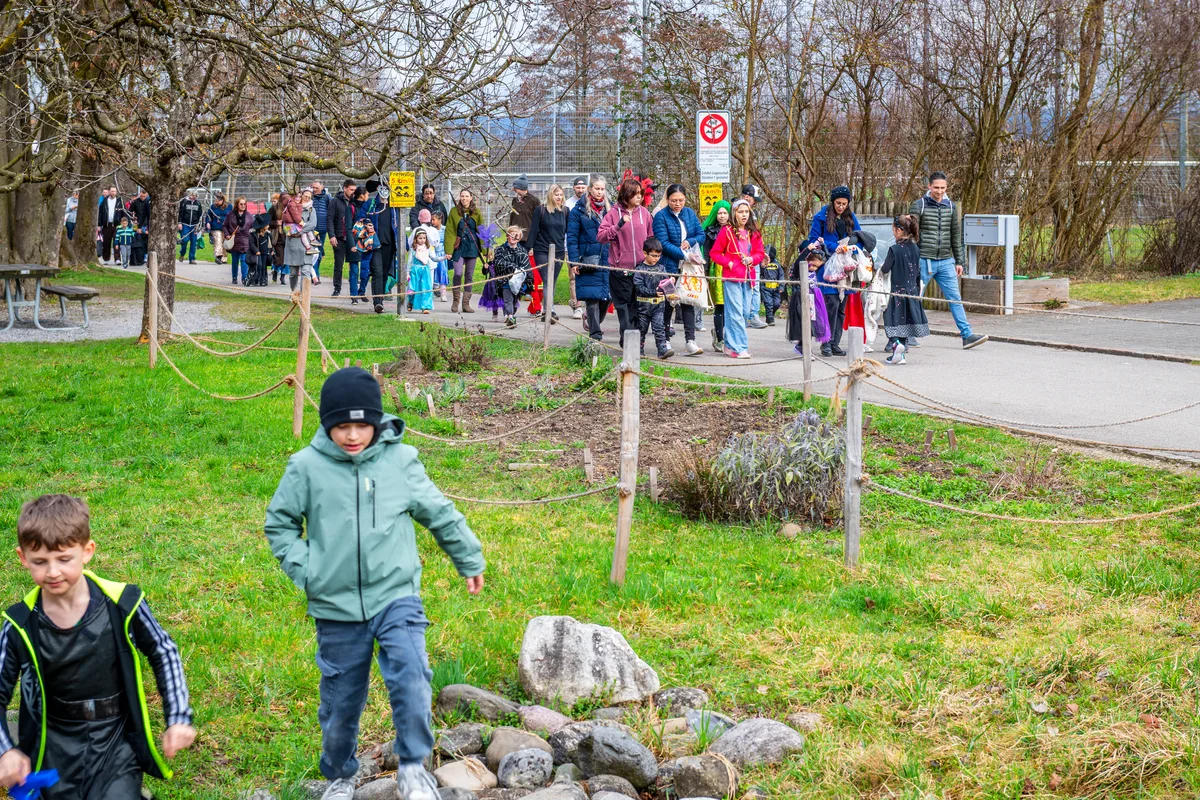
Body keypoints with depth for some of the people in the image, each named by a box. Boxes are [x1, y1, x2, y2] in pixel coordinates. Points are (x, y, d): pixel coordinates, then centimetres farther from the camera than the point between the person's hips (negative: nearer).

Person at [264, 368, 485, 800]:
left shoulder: (400, 460, -3)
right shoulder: (307, 467, -5)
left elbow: (441, 515, 11)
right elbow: (279, 523, 10)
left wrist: (470, 561, 21)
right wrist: (303, 571, -3)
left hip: (396, 596, -1)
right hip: (337, 608, 1)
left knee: (411, 678, -23)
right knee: (340, 702, 11)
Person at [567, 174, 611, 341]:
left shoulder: (609, 209, 12)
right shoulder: (579, 210, 1)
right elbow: (572, 238, -1)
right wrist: (574, 261, -8)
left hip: (607, 259, 3)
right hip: (588, 261, -3)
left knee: (607, 296, 2)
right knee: (592, 296, -5)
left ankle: (592, 321, 25)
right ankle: (594, 332, -1)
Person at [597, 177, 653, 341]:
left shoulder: (644, 212, 7)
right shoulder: (614, 213, -2)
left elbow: (651, 238, 14)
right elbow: (600, 237, -9)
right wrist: (618, 225, -21)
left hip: (641, 268, 3)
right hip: (621, 268, -3)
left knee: (638, 305, 7)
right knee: (623, 305, 1)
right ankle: (627, 339, 3)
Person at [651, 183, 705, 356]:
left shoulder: (690, 213, 9)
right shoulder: (661, 216, -7)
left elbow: (701, 235, 11)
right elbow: (663, 243, -15)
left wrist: (689, 242, -11)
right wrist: (685, 255, -21)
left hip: (688, 267, 4)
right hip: (669, 266, -4)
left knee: (688, 301, -3)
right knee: (668, 303, 4)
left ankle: (690, 340, -7)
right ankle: (665, 339, 16)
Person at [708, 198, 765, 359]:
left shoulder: (754, 233, 12)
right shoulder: (727, 231, -2)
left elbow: (760, 253, 15)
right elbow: (715, 253, -1)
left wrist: (752, 259, -5)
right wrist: (729, 263, -11)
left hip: (747, 277, 6)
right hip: (731, 276, -6)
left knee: (743, 313, 7)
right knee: (736, 313, -10)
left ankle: (730, 345, 16)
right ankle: (739, 347, -11)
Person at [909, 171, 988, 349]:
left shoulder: (951, 207, 10)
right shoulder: (918, 206, -4)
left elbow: (956, 236, 16)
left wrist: (959, 261, 14)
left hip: (946, 261, 4)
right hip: (924, 261, -4)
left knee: (955, 298, -1)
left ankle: (967, 335, -3)